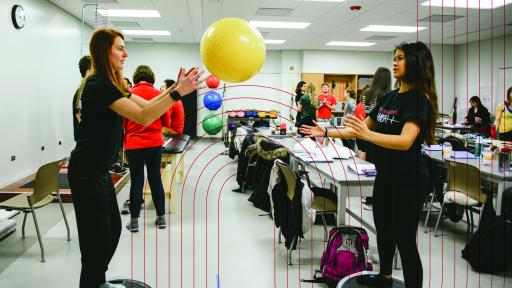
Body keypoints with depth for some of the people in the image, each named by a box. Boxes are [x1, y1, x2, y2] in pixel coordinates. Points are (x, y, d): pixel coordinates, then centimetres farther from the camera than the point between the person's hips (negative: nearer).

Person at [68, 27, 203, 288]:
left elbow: (146, 105, 12)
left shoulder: (110, 84, 13)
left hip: (97, 169, 10)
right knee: (97, 238, -1)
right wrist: (178, 92, -31)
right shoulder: (99, 85, -19)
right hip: (86, 173, -10)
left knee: (112, 230, 19)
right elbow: (143, 117, -27)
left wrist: (176, 87, 1)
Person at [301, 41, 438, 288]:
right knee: (383, 230, 22)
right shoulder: (388, 97, 9)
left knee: (405, 240, 0)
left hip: (408, 181, -9)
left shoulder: (418, 99, -16)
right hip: (385, 176, 9)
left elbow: (405, 141, -30)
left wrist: (367, 135, -44)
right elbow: (361, 129, 13)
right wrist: (325, 132, 8)